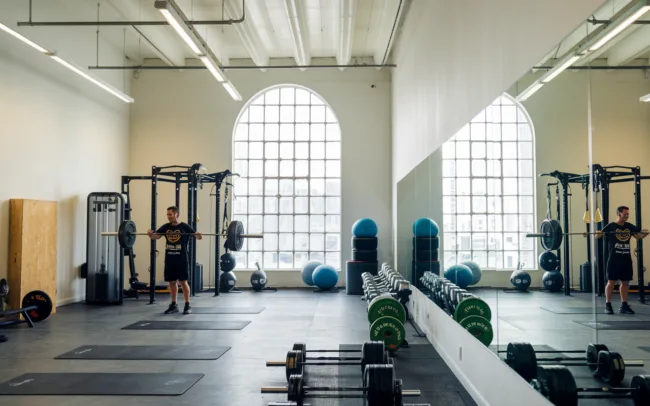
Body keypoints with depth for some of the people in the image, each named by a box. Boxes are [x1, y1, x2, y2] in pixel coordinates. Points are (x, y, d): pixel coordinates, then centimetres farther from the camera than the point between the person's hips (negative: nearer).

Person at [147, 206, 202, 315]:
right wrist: (150, 234, -20)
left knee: (183, 282, -3)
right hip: (169, 258, 5)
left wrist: (198, 235, -34)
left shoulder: (184, 227, -4)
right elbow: (156, 236, 2)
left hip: (181, 259, -5)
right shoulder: (165, 227, 9)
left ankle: (188, 305, 4)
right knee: (172, 282, 9)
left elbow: (196, 235, -10)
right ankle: (173, 305, 19)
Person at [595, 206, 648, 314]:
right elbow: (599, 235, -14)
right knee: (611, 282, -4)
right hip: (614, 259, -5)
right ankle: (608, 305, 3)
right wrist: (598, 234, -38)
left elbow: (639, 236, 20)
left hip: (626, 259, 6)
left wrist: (645, 233, -1)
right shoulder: (610, 227, -6)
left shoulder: (630, 227, 11)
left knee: (625, 282, 8)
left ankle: (624, 305, 16)